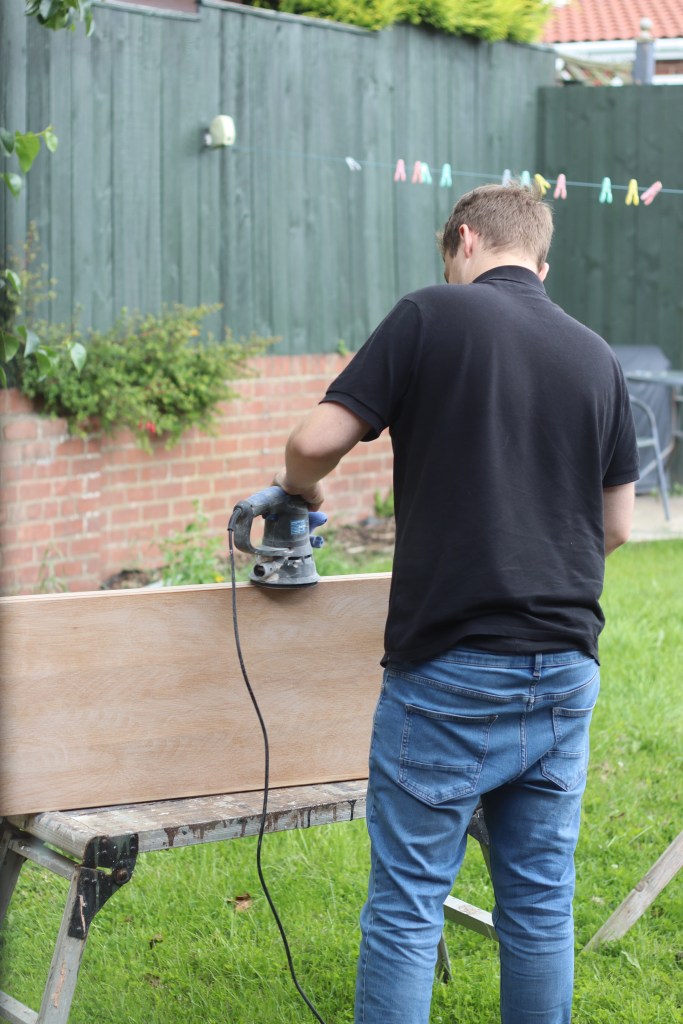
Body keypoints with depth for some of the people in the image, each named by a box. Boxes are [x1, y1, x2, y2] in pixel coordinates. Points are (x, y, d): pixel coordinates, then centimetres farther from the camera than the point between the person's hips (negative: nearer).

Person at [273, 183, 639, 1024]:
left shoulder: (432, 317, -4)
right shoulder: (596, 357, 10)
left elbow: (316, 441, -9)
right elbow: (617, 526, 15)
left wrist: (300, 489, 13)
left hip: (452, 671, -5)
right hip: (565, 666, 5)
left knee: (406, 905, 3)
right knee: (541, 898, 14)